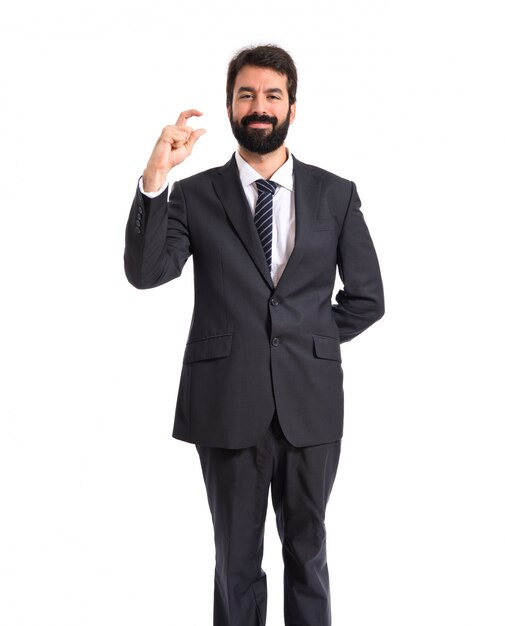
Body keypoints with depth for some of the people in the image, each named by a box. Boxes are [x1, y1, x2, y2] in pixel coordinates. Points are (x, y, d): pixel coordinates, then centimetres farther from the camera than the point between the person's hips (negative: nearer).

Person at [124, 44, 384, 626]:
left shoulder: (336, 195, 4)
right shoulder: (195, 195, 2)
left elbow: (367, 297, 9)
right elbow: (144, 272, -13)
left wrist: (310, 340, 1)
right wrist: (155, 176, -21)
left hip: (309, 403, 1)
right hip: (228, 404, -1)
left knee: (307, 554, 15)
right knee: (236, 560, 12)